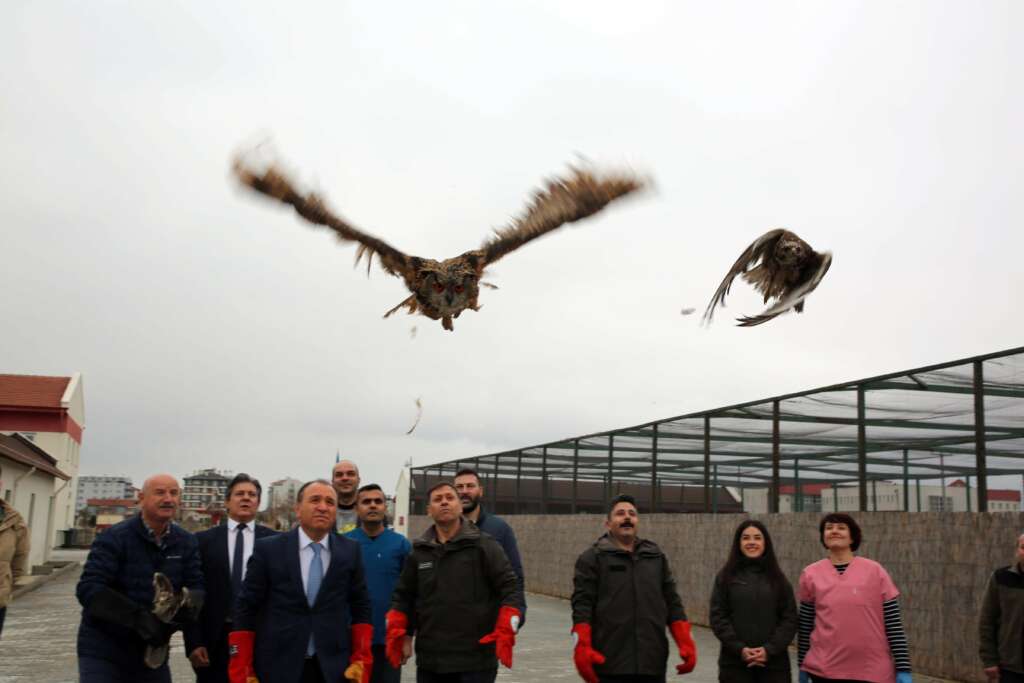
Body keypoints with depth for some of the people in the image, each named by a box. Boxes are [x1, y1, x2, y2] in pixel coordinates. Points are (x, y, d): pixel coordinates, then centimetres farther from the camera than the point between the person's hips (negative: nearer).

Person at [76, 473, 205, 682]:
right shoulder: (114, 538, -13)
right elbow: (88, 589, -20)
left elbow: (195, 586, 1)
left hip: (152, 651, 5)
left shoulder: (186, 543, 2)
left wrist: (188, 605, -25)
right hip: (104, 651, -5)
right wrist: (139, 618, -30)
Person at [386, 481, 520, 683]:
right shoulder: (418, 552, 10)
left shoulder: (484, 545, -3)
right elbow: (403, 596, 17)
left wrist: (505, 632, -15)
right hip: (429, 659, 4)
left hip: (476, 659, -4)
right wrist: (395, 631, 3)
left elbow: (508, 588, -5)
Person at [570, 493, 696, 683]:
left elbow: (672, 603, 15)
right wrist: (582, 648, -17)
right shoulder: (593, 558, 1)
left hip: (652, 664, 4)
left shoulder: (656, 557, 15)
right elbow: (582, 605, -6)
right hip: (609, 664, -4)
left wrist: (686, 644, 6)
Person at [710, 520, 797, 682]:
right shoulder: (725, 577, 3)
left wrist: (770, 649, -11)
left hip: (774, 662, 1)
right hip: (735, 663, -1)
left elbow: (790, 619, 2)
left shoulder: (778, 578, 7)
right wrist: (739, 649, -13)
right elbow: (718, 618, -2)